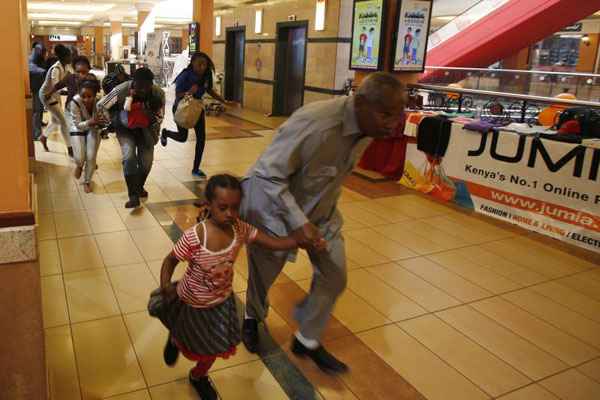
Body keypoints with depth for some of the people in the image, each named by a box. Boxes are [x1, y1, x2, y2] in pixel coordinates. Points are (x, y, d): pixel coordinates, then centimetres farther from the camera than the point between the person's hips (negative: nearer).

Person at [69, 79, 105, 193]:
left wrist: (99, 122, -43)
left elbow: (104, 119, -20)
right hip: (78, 129, -1)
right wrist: (91, 122, -44)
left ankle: (87, 181, 23)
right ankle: (79, 166, 30)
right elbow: (78, 125, -26)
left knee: (91, 157, -4)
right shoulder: (75, 102, -32)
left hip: (93, 129, 1)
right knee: (79, 158, -10)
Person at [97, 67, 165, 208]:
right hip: (126, 129, -2)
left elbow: (159, 117, -8)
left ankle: (139, 187, 28)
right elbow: (100, 105, -12)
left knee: (147, 160, -2)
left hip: (145, 129, 2)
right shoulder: (121, 91, -27)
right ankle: (133, 196, -15)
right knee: (129, 156, -21)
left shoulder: (158, 93, -22)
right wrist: (115, 121, -11)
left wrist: (149, 115, -26)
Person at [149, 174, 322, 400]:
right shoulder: (194, 237, -34)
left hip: (220, 302, 4)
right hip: (191, 303, -3)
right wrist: (165, 287, -37)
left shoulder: (240, 229, -21)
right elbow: (170, 261, -20)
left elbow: (274, 243, -18)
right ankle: (175, 339, 66)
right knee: (188, 343, 25)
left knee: (215, 348, 21)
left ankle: (198, 376, 56)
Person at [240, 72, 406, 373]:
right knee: (263, 274, 17)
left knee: (334, 277, 9)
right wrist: (298, 222, -34)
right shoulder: (314, 124, -38)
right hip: (276, 205, -6)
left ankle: (307, 341, 33)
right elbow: (268, 175, -30)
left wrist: (328, 208, 15)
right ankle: (252, 319, 51)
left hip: (321, 208, 7)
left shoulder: (367, 125, -12)